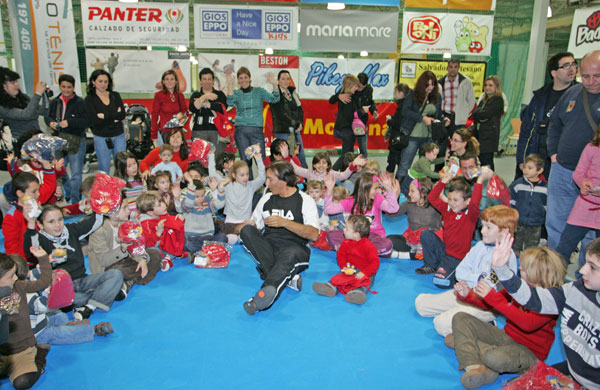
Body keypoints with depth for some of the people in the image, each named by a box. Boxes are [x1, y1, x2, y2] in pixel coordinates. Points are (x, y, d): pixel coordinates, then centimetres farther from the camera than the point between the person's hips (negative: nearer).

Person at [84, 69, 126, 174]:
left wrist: (105, 116, -12)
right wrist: (114, 117, -11)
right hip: (101, 138, -2)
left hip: (119, 136, 2)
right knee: (104, 169, 5)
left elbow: (122, 115, -6)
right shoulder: (90, 99, -1)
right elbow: (95, 121, -13)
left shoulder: (115, 95, 7)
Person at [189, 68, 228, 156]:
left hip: (217, 130, 0)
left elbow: (223, 107, -5)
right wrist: (204, 97, -10)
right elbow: (192, 109, -4)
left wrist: (207, 104, -4)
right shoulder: (196, 95, 15)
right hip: (199, 130, 0)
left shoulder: (220, 94, 14)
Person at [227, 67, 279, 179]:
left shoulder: (258, 91, 8)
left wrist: (275, 85, -21)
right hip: (241, 130, 1)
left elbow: (274, 99, -5)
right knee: (245, 160, 5)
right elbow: (230, 102, -10)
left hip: (256, 129, -1)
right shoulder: (236, 93, 10)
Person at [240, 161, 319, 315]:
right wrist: (246, 226, -3)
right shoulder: (267, 199, 19)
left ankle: (262, 296, -59)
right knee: (246, 230, -23)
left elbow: (314, 234, -9)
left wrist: (285, 222, -17)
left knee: (290, 255, -39)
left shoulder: (305, 200, 3)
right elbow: (254, 225, 21)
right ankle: (287, 277, -32)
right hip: (268, 247, 5)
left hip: (294, 247, -4)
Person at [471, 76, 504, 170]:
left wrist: (478, 112, 0)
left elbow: (485, 114, -17)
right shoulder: (484, 100, 19)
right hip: (479, 134, 8)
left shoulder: (498, 100, -7)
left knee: (486, 161, -8)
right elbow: (475, 113, 8)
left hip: (489, 137, -7)